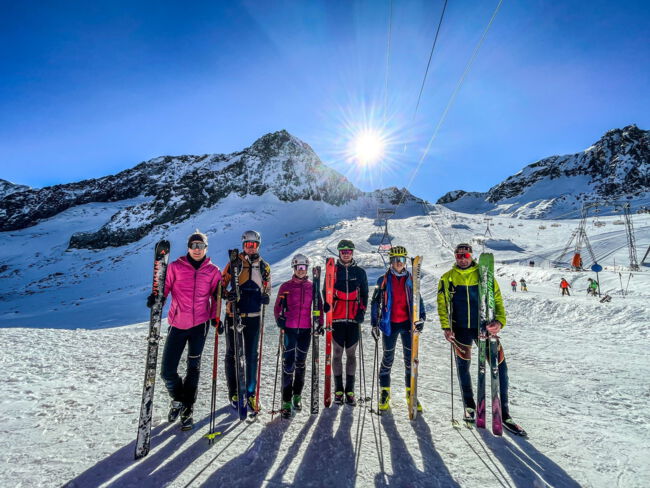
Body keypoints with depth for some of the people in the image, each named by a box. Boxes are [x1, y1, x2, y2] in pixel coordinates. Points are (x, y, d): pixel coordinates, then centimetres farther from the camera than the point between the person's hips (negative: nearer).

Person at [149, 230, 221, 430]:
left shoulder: (213, 271, 3)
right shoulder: (176, 267, 0)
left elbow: (216, 295, 8)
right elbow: (165, 287, -1)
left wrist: (215, 317, -1)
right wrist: (156, 297, -21)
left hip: (200, 324, 1)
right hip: (178, 325, 0)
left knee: (193, 368, 11)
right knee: (167, 372, 0)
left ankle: (187, 409, 29)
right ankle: (178, 400, 32)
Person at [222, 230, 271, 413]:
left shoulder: (264, 267, 10)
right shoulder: (234, 262, 0)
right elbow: (221, 283, 1)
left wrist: (266, 296, -2)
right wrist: (227, 294, -19)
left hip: (253, 316, 2)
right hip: (234, 314, -2)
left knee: (252, 356, 7)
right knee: (232, 354, 8)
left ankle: (251, 394, 19)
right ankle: (233, 393, 23)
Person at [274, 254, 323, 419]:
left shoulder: (312, 286, 7)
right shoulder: (286, 286, 2)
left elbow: (319, 306, 11)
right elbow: (278, 306, 4)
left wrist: (320, 323, 3)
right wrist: (279, 319, -12)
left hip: (306, 329, 2)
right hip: (289, 329, -2)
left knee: (300, 363, 14)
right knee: (288, 364, -7)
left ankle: (297, 395, 31)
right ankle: (286, 401, 3)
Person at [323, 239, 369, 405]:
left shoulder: (360, 272, 7)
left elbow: (364, 295, 10)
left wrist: (361, 312, -2)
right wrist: (327, 310, -7)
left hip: (354, 319, 1)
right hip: (337, 318, -1)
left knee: (351, 353, 7)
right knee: (337, 353, 6)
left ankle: (350, 391, 18)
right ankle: (338, 390, 17)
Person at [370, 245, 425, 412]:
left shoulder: (410, 279, 6)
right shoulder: (384, 280, -1)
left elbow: (418, 300, 10)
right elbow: (375, 302, 2)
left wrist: (421, 318, -5)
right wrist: (374, 324, -1)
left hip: (407, 323, 2)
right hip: (390, 324, -2)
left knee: (410, 359, 6)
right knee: (388, 359, 8)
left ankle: (411, 393, 23)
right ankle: (384, 393, 23)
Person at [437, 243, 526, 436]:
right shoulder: (447, 278, 0)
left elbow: (497, 299, -2)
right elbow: (442, 304, 3)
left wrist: (500, 321, -17)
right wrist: (446, 327, -6)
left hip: (484, 326, 0)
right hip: (460, 329, 0)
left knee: (500, 366, -3)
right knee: (463, 367, 12)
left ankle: (504, 413, 14)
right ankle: (469, 405, 33)